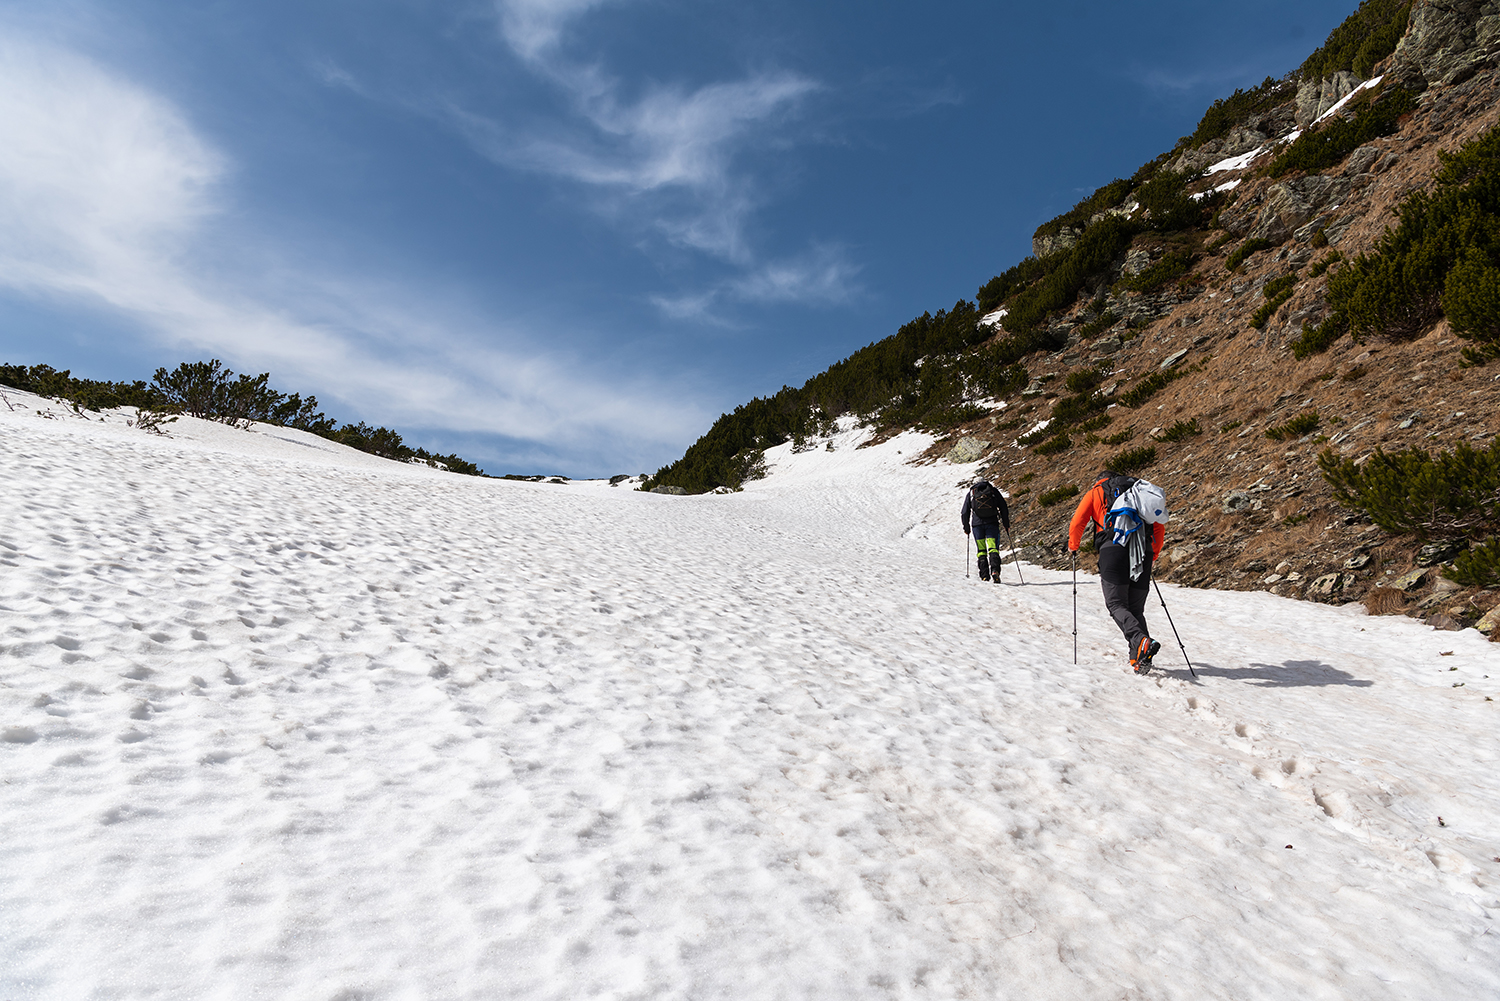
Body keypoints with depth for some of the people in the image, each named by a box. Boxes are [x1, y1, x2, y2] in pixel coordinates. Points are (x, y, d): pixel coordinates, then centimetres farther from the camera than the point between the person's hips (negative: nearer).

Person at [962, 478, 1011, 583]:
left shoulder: (970, 493, 12)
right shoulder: (994, 490, 11)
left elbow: (965, 513, 8)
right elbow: (1004, 508, 8)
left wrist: (966, 527, 17)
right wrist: (1006, 524, 14)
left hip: (977, 524, 0)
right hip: (992, 523, 0)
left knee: (981, 550, 7)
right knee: (993, 548, -3)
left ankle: (984, 575, 0)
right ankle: (995, 570, -26)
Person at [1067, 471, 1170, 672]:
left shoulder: (1096, 492, 19)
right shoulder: (1139, 489, 29)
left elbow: (1077, 523, 9)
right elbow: (1159, 526, 25)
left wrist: (1073, 546, 26)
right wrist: (1154, 554, 36)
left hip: (1114, 548, -4)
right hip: (1143, 550, 4)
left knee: (1116, 604, -3)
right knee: (1136, 608, 10)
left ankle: (1141, 641, -28)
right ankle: (1139, 660, -2)